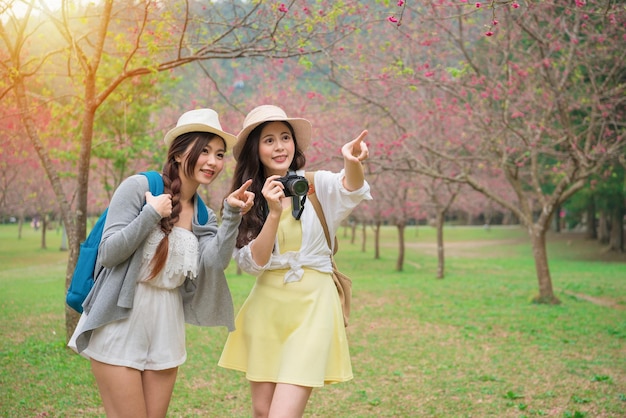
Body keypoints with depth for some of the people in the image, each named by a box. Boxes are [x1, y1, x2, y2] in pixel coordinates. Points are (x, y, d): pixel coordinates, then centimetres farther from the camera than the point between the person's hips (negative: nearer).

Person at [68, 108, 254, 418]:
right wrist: (151, 214, -18)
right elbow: (108, 254, -12)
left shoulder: (203, 215, 8)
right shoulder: (139, 187, -9)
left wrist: (232, 215, -17)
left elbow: (215, 263, -10)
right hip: (121, 323, -6)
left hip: (165, 327, 6)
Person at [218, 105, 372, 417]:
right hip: (266, 306, 3)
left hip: (312, 305, -3)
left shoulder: (317, 185, -3)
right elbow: (253, 263, -6)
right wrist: (274, 213, -19)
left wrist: (352, 165, -48)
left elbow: (351, 190, -26)